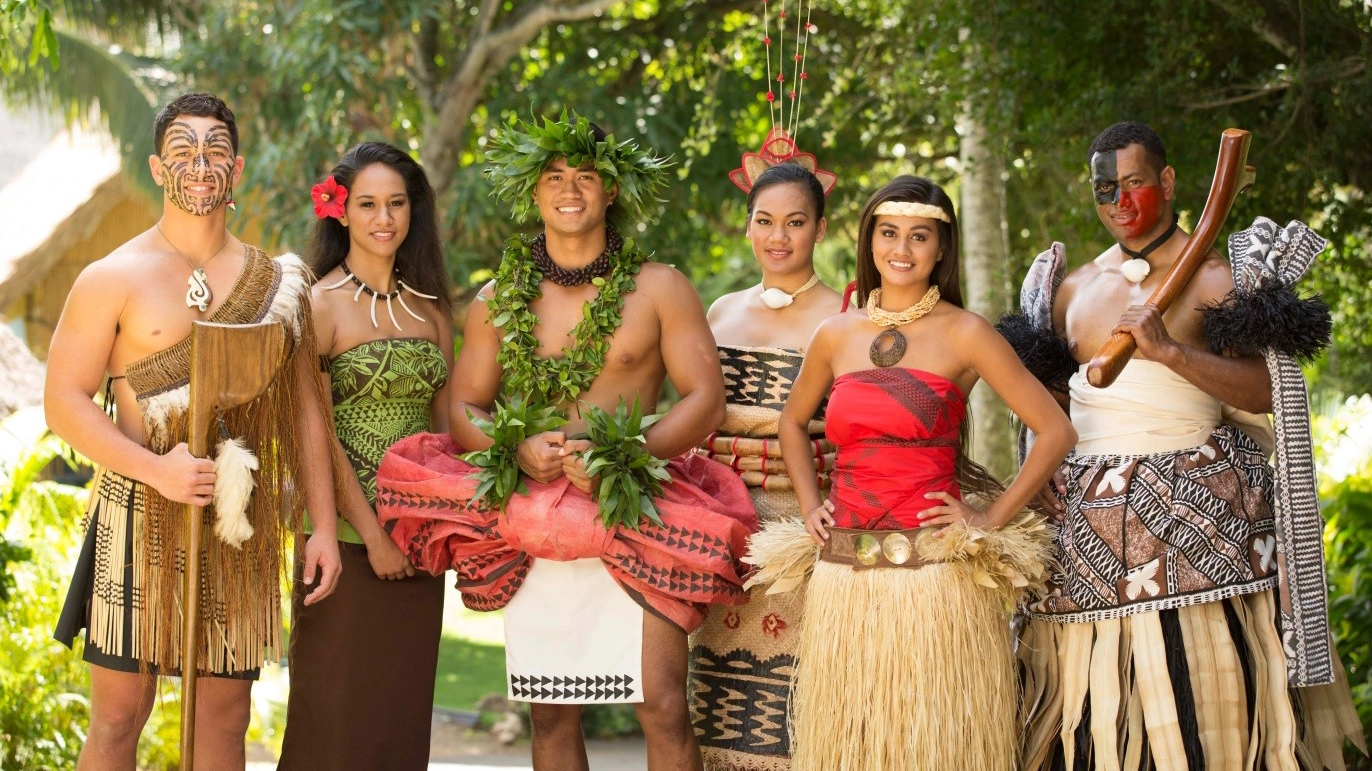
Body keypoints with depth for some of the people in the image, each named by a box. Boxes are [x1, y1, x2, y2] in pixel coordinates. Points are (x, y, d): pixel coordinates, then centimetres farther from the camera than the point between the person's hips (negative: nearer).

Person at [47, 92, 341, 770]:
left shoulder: (277, 283, 8)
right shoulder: (114, 279, -3)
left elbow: (304, 410, 12)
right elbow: (63, 401, -6)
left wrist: (323, 525, 6)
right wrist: (158, 468, -19)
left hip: (240, 527, 3)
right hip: (141, 516, -3)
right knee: (119, 715, -1)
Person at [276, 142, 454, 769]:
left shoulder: (430, 307, 11)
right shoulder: (321, 304, -5)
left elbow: (445, 422, 13)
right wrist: (371, 533, -15)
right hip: (346, 535, -5)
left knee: (403, 705, 9)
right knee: (339, 713, -1)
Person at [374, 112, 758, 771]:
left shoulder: (658, 288, 4)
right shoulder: (497, 299, 11)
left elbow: (706, 398, -1)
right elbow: (463, 410, 10)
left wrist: (621, 458, -16)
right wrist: (520, 450, -12)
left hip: (634, 517, -2)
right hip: (532, 529, 3)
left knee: (662, 706, -10)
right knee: (551, 714, 6)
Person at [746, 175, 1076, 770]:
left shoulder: (964, 335, -1)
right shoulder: (836, 335, 10)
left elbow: (1055, 432, -1)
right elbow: (793, 423, 26)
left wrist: (992, 520, -5)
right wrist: (810, 507, 12)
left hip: (935, 578, -3)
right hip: (845, 579, 4)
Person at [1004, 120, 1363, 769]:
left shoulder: (1214, 277, 0)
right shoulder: (1074, 288, 17)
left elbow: (1263, 390, -11)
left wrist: (1169, 351, -21)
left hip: (1189, 513, -5)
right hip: (1087, 518, 5)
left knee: (1194, 686, -8)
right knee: (1093, 702, 2)